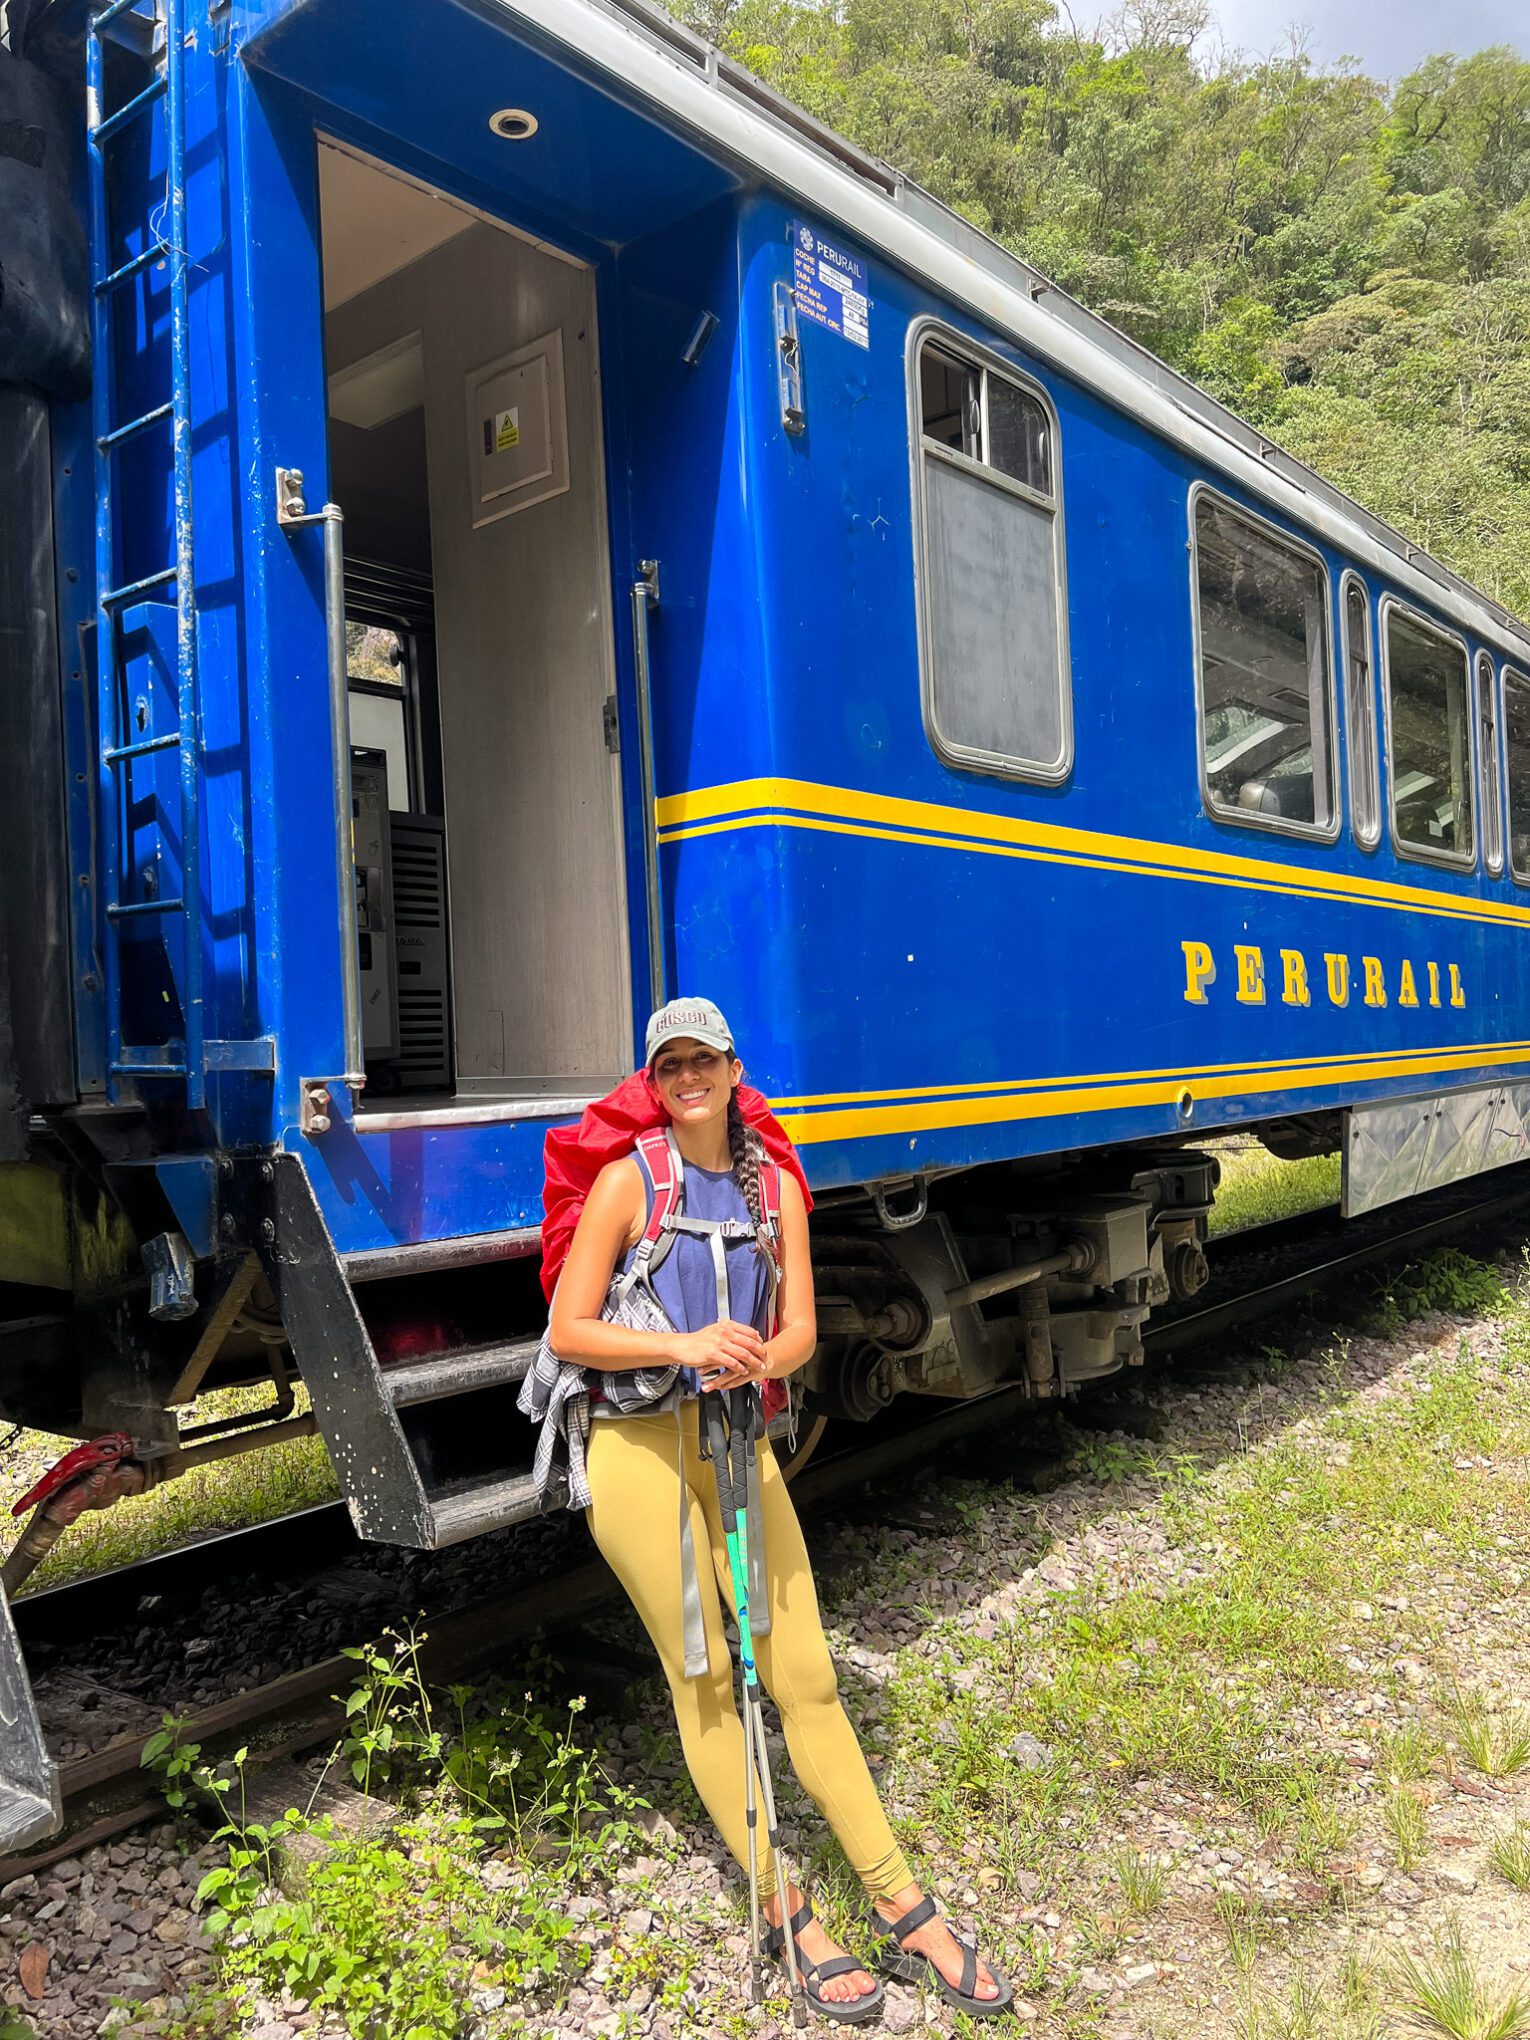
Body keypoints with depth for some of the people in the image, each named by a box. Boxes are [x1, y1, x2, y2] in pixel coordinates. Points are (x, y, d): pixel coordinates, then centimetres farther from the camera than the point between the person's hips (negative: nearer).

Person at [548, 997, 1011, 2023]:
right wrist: (683, 1346, -22)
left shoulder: (775, 1186, 5)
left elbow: (799, 1333, 3)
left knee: (806, 1676, 7)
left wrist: (755, 1359, -20)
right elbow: (569, 1331, -9)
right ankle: (785, 1916, 21)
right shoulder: (629, 1179, -7)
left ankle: (905, 1913, 17)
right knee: (704, 1681, 6)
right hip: (639, 1447, -3)